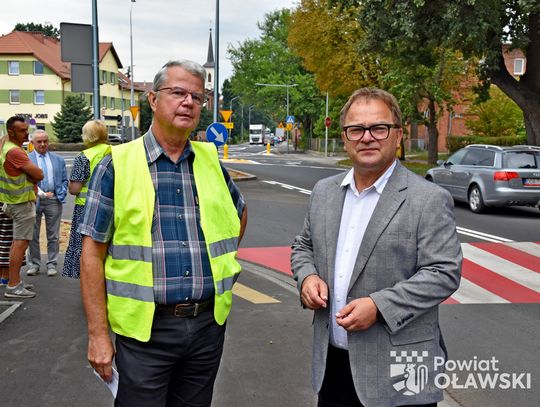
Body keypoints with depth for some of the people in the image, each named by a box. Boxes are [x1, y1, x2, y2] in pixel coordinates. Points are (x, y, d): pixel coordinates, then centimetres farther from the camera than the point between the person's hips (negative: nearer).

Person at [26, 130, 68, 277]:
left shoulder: (58, 160, 13)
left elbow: (64, 180, 12)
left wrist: (60, 195, -4)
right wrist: (40, 194, -14)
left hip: (53, 200, 2)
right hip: (33, 200, -2)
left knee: (53, 235, 6)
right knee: (33, 235, 6)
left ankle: (52, 264, 14)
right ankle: (34, 264, 17)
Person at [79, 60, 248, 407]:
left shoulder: (211, 162, 6)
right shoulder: (118, 165, -6)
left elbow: (239, 212, 25)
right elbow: (93, 252, -6)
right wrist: (98, 333, -9)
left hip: (208, 324, 4)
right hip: (145, 327, -3)